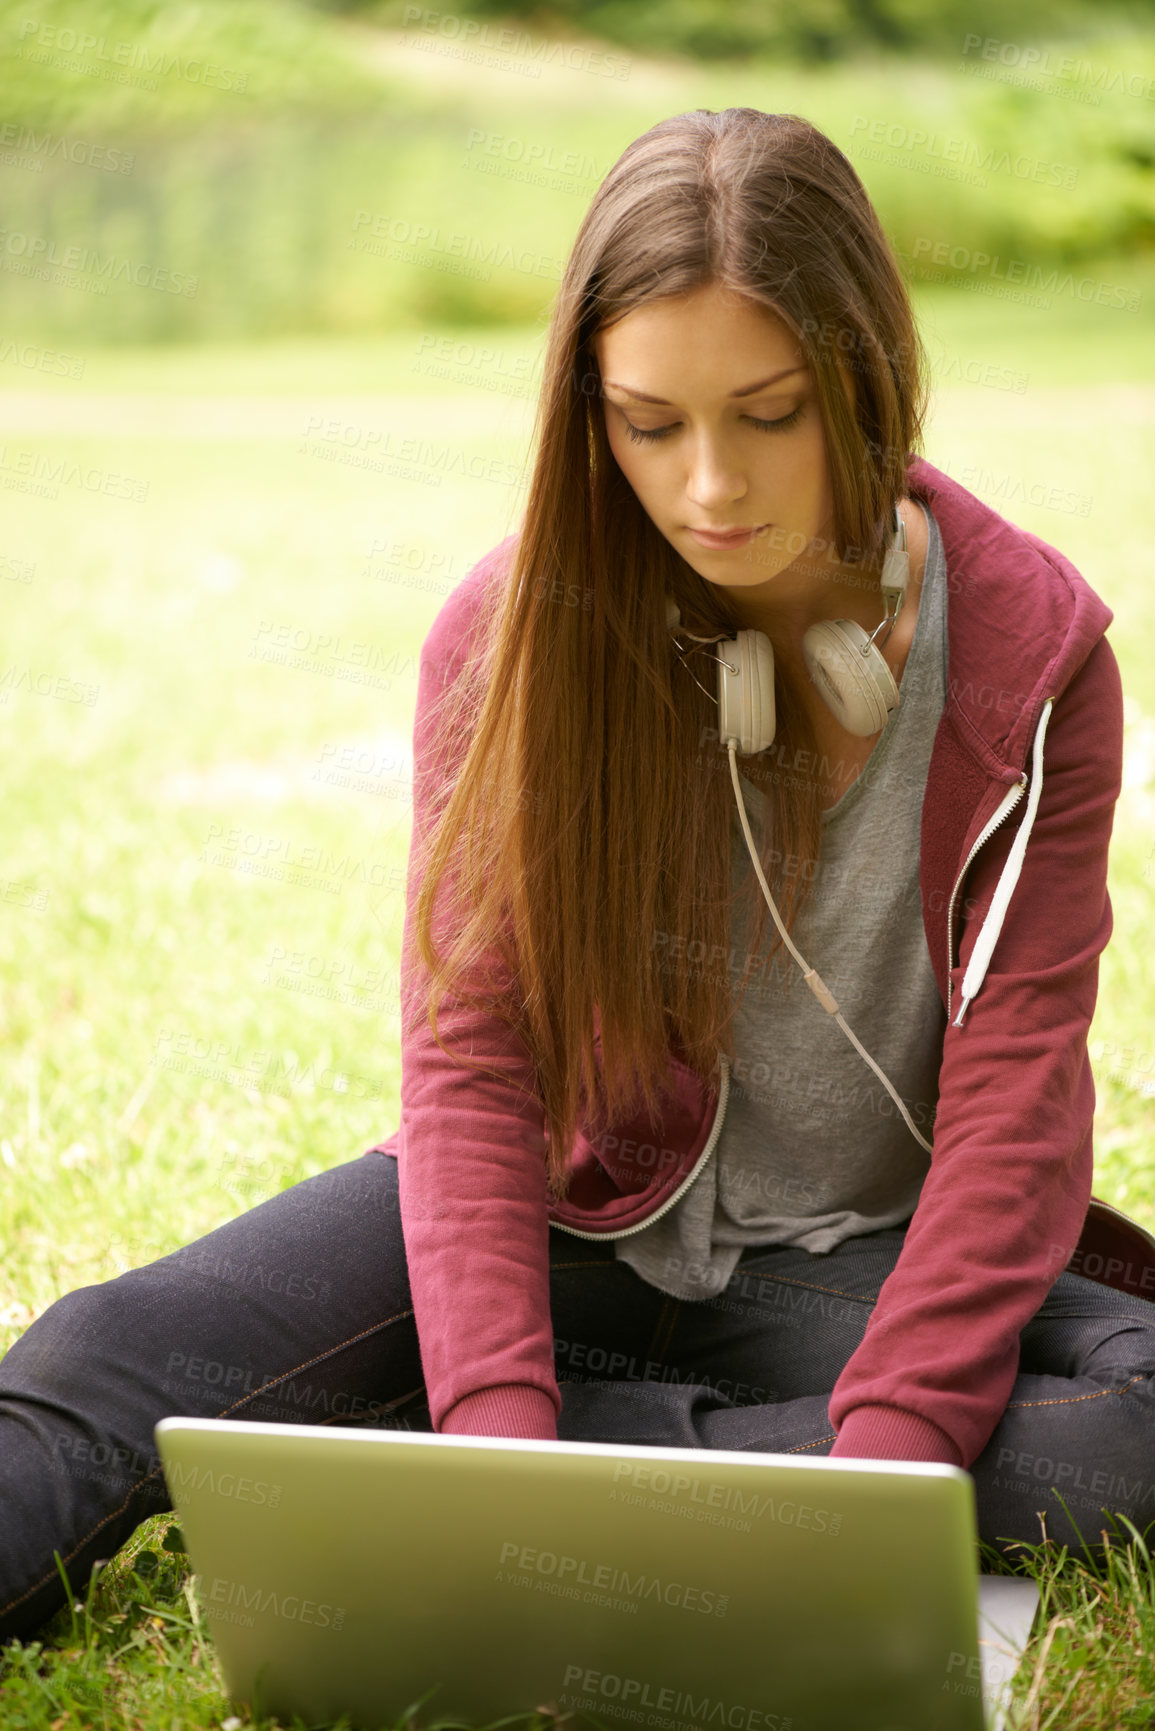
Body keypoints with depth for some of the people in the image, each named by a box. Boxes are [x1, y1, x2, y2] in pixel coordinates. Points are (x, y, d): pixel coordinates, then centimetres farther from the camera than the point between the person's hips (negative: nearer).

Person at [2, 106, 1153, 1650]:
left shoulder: (1030, 651, -11)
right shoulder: (516, 632, -10)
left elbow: (1015, 1091, -15)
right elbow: (469, 1055, -14)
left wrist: (881, 1454, -28)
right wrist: (498, 1430, -29)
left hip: (863, 1259, 0)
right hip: (582, 1215, 0)